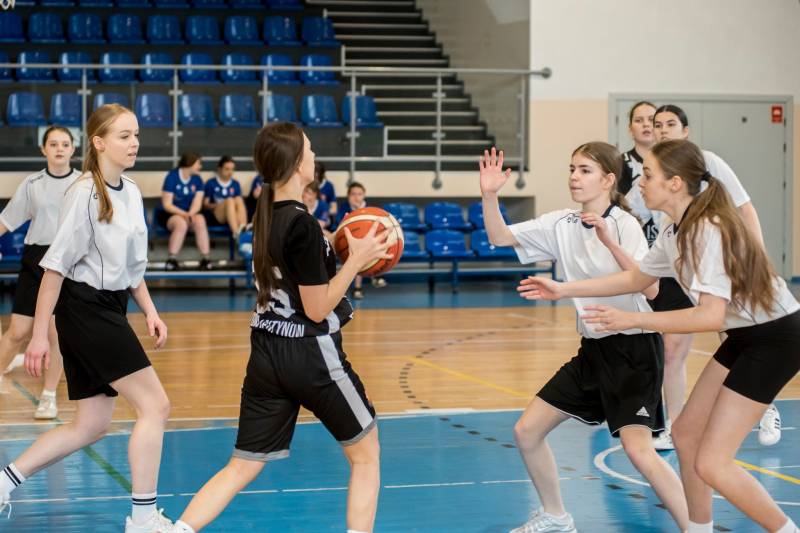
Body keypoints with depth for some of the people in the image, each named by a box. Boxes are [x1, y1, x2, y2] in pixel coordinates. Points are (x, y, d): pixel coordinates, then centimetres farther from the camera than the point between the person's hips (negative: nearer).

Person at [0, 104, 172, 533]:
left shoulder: (130, 192, 10)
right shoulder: (85, 194, -14)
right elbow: (56, 264, -15)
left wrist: (149, 311, 11)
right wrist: (39, 334, -16)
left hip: (109, 310, 9)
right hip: (84, 309, -9)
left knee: (90, 425, 11)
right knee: (155, 406, -9)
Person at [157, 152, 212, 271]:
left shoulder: (197, 179, 2)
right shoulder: (172, 177, -11)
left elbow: (197, 203, -5)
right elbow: (167, 205, -13)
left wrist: (190, 214, -26)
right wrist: (184, 214, -26)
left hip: (189, 213, 4)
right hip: (168, 214, -4)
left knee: (200, 220, -29)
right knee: (181, 223, -37)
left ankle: (205, 259, -28)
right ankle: (172, 260, -30)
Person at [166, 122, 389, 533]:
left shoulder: (265, 217, 6)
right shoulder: (303, 224, -18)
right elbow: (317, 309, -15)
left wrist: (339, 252, 13)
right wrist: (356, 260, -9)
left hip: (267, 354, 7)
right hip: (312, 356, -7)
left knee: (241, 468, 10)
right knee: (366, 454, 14)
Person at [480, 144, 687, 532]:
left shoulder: (624, 224, -16)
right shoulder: (561, 224, 2)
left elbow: (650, 287, -26)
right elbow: (500, 238, 1)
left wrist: (608, 241, -35)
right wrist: (489, 195, -15)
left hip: (634, 349, -7)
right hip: (593, 350, 7)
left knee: (638, 449, -21)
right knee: (527, 431, 8)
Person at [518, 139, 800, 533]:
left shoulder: (709, 230, -25)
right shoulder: (675, 232, 3)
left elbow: (710, 316, -33)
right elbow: (636, 279, 20)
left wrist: (632, 319, -27)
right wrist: (564, 290, 16)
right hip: (745, 334, 10)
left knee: (711, 464, -12)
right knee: (685, 434, 13)